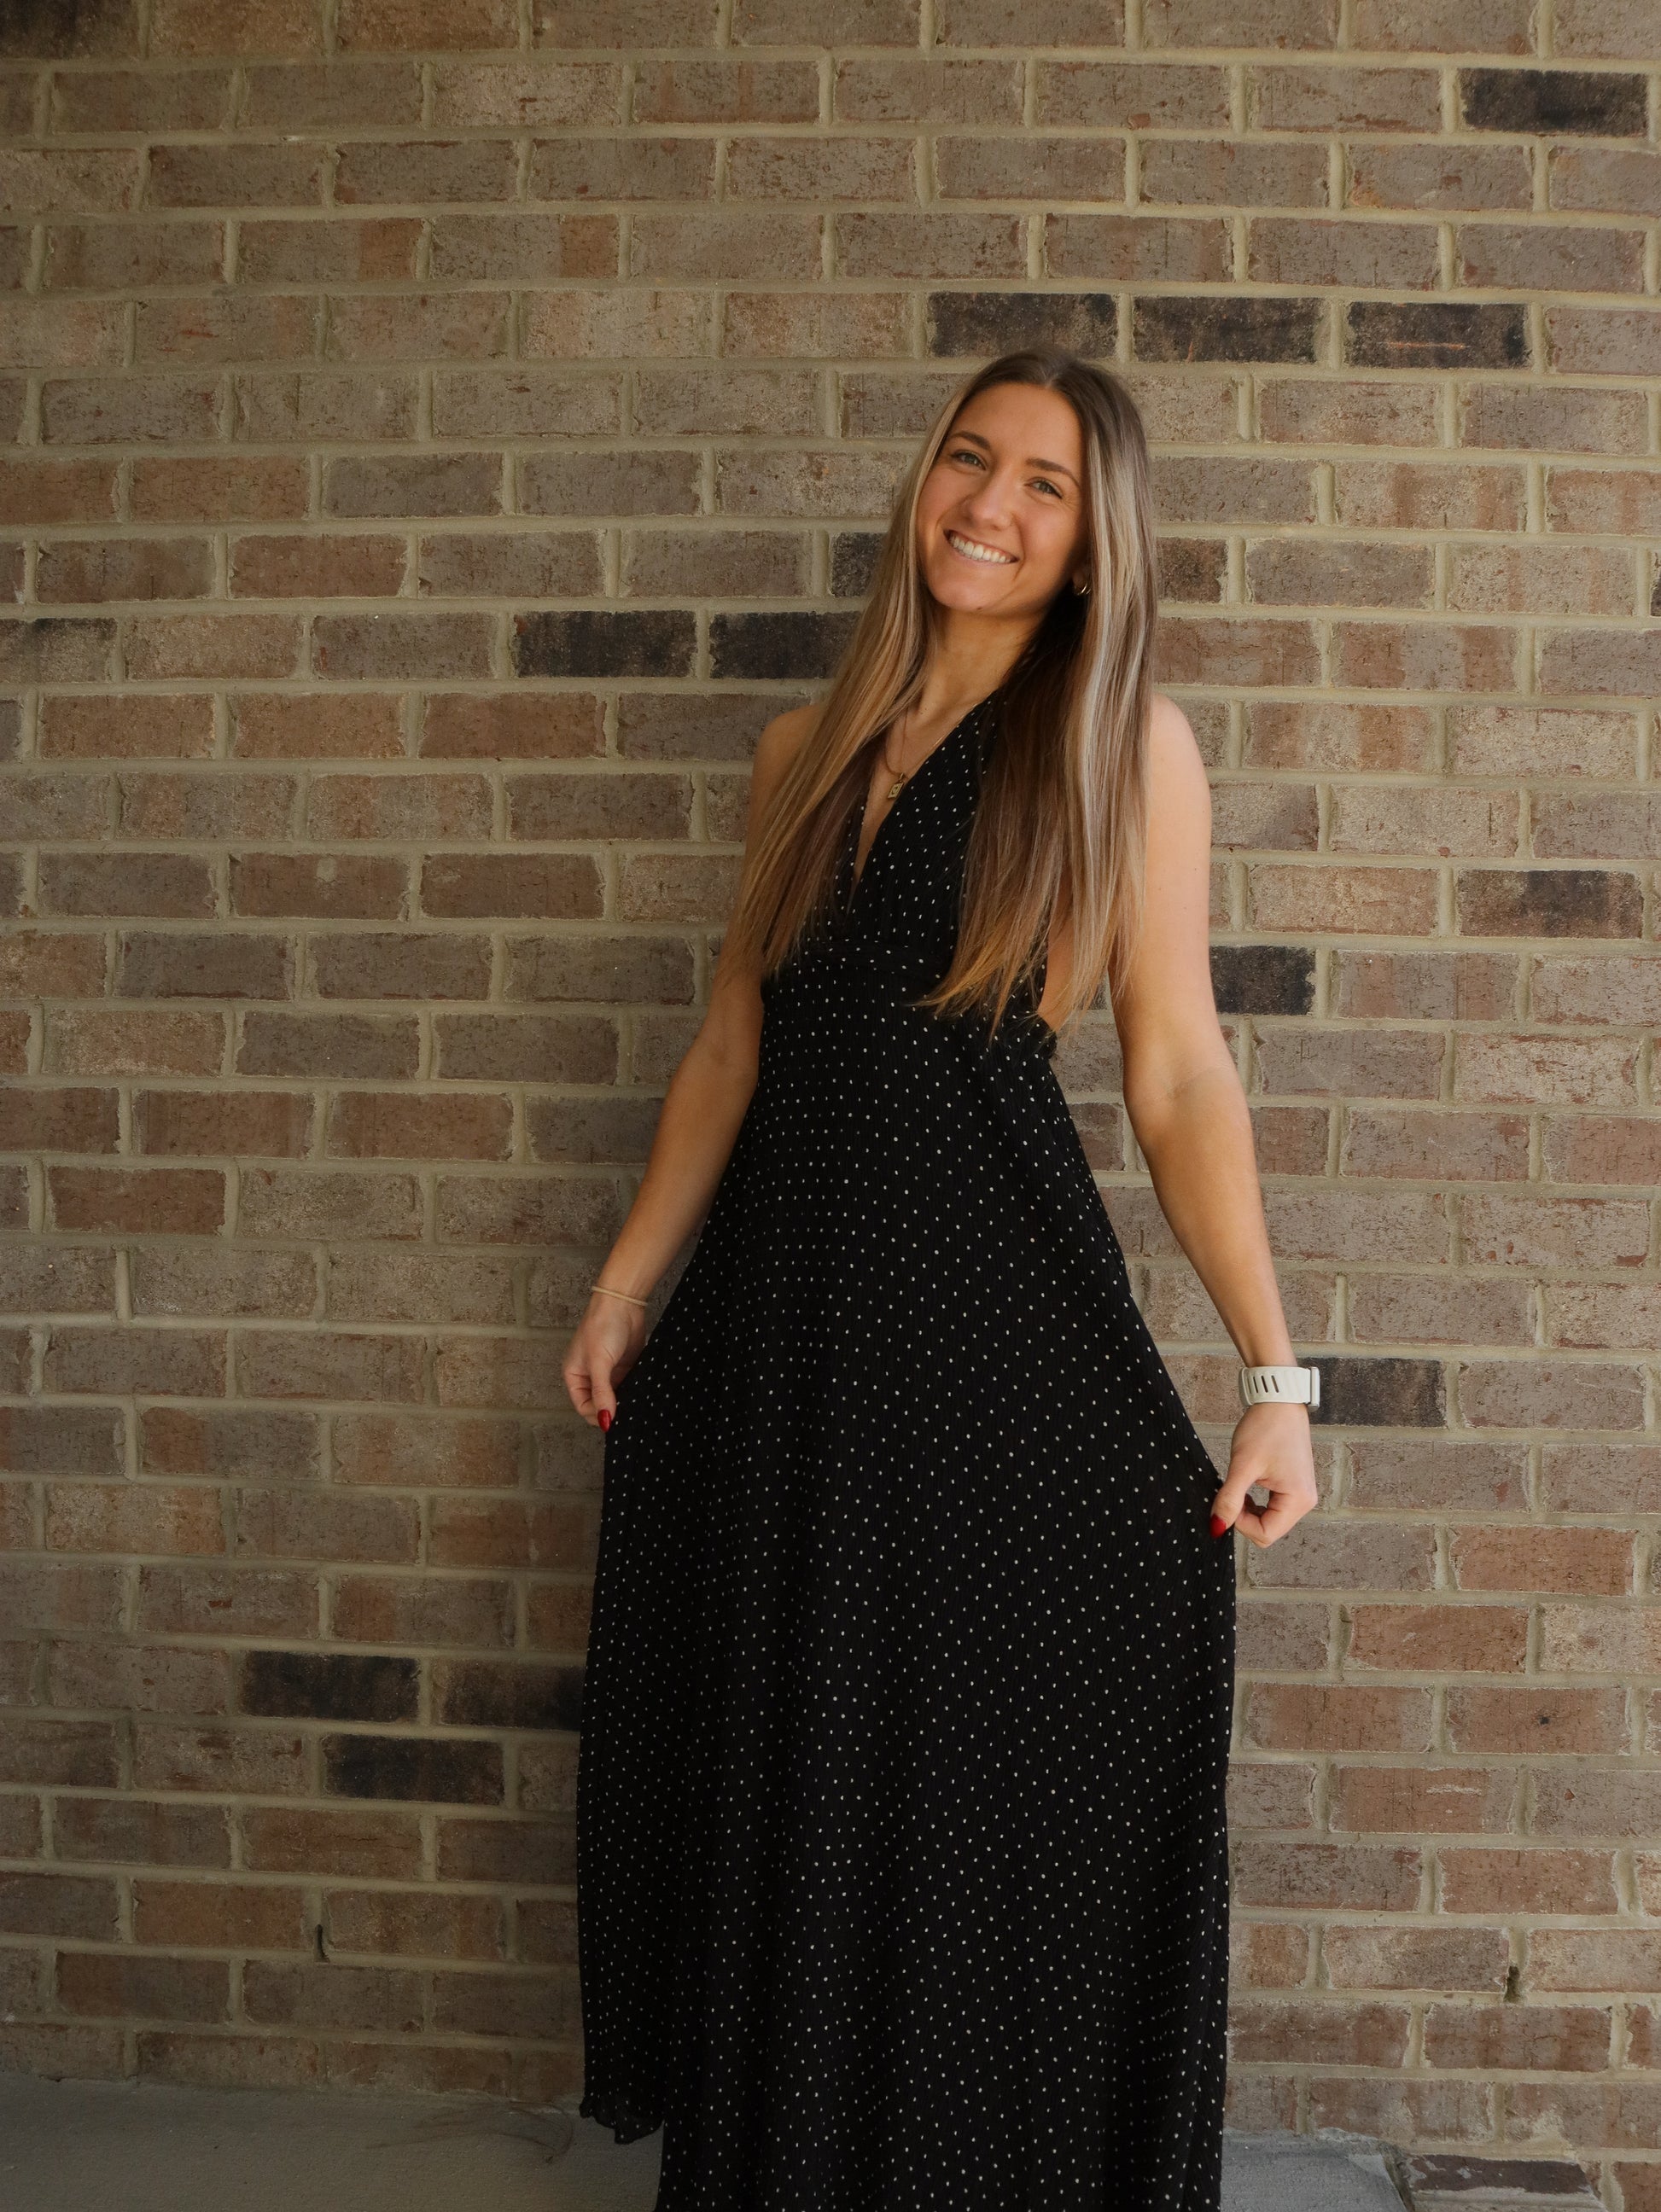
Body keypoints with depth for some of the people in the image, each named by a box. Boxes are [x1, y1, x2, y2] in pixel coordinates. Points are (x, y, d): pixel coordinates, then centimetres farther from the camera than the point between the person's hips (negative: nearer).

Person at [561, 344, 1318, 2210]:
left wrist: (1272, 1375, -9)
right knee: (787, 1788, 14)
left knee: (997, 1784, 5)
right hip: (784, 1303, 4)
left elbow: (1178, 1072, -4)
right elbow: (734, 1042, 14)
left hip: (999, 1296, -4)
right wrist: (629, 1281, 12)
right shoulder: (808, 749, 11)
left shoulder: (1129, 742, -1)